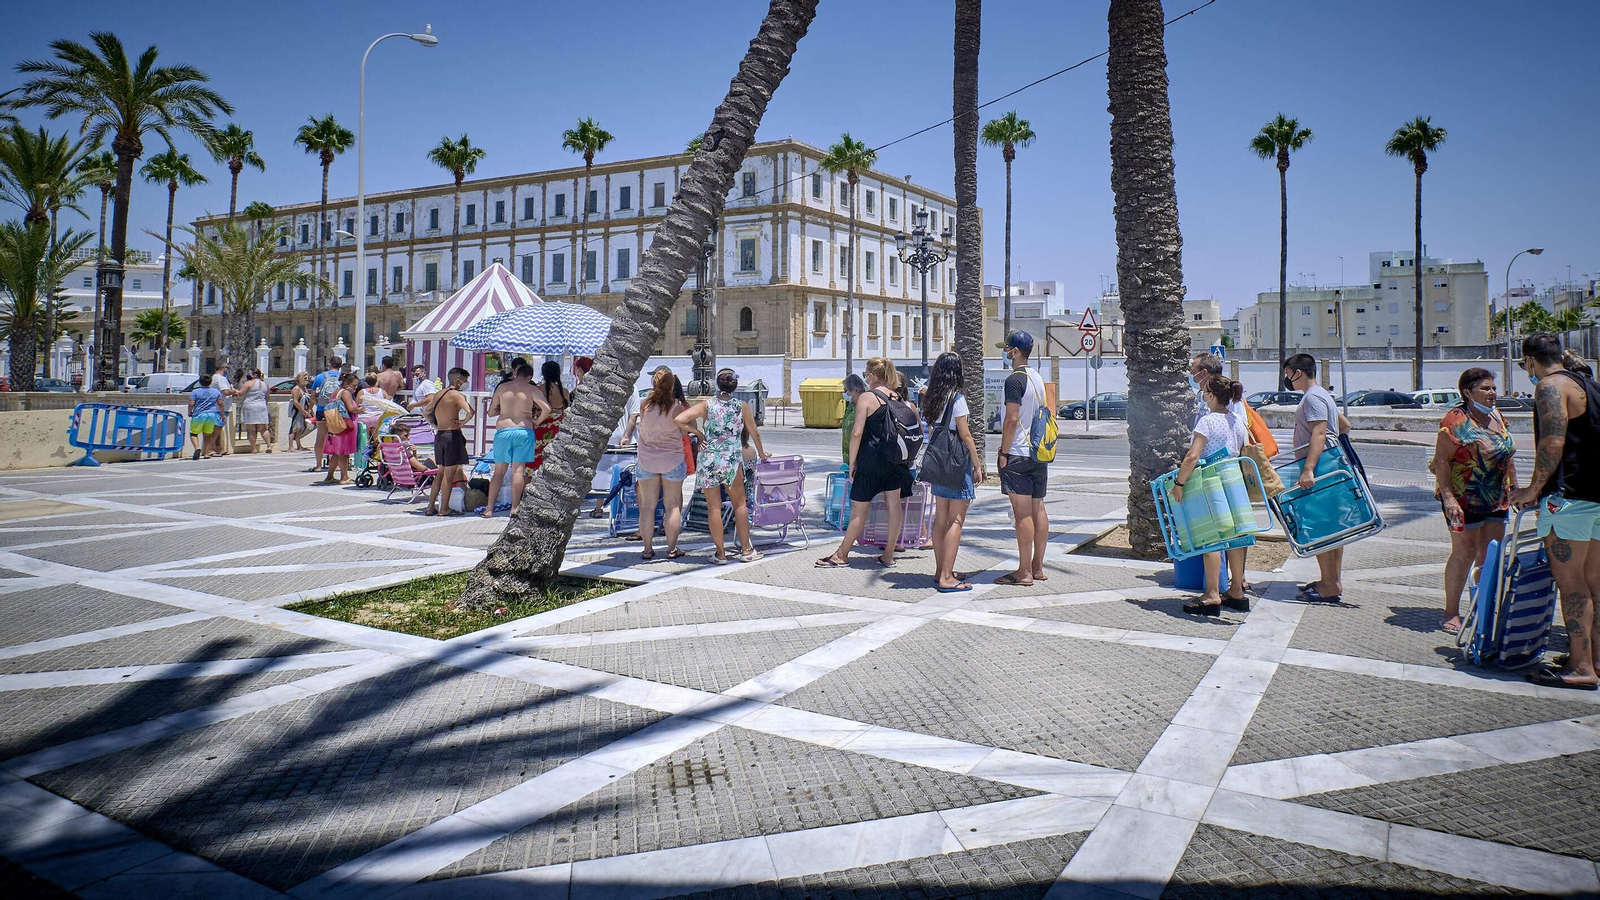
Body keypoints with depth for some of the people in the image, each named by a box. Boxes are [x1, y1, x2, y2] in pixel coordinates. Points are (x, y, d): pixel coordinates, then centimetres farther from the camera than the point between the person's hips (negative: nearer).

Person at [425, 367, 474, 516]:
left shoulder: (438, 394, 12)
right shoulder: (457, 395, -11)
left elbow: (427, 412, 23)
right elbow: (469, 412, -26)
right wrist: (462, 422, -10)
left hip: (439, 435, 8)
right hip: (452, 435, -7)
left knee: (441, 472, 17)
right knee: (449, 474, -1)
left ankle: (431, 507, 18)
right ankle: (444, 509, 1)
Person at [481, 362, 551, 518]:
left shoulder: (502, 387, 8)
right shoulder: (532, 389, 0)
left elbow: (491, 412, 12)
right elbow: (547, 409, -12)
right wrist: (537, 421, 3)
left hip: (502, 430, 2)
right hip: (524, 431, -2)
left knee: (499, 471, 10)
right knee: (518, 470, -1)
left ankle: (489, 509, 10)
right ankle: (514, 509, -3)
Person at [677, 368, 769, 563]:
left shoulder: (707, 404, -6)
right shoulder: (741, 406, 0)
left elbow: (679, 420, -16)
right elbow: (754, 433, 11)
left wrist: (697, 432, -1)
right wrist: (761, 453, 27)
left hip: (709, 460, -1)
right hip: (733, 460, 1)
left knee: (714, 507, 6)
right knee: (740, 504, 15)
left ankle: (720, 553, 10)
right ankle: (746, 550, 19)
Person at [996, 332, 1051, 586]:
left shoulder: (1014, 380, -12)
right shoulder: (1037, 378, 15)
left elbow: (1012, 420, -17)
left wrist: (1003, 452, -12)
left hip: (1018, 454, -9)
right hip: (1039, 452, 9)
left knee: (1023, 513, -7)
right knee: (1038, 509, 9)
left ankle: (1024, 572, -4)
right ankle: (1038, 567, 15)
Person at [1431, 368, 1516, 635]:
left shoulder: (1497, 418, 12)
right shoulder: (1456, 420, -12)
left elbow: (1507, 457, 22)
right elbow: (1442, 460, -17)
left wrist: (1515, 488, 18)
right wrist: (1448, 497, -24)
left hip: (1495, 499, 8)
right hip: (1464, 498, -8)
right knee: (1465, 553, -5)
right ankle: (1451, 613, 3)